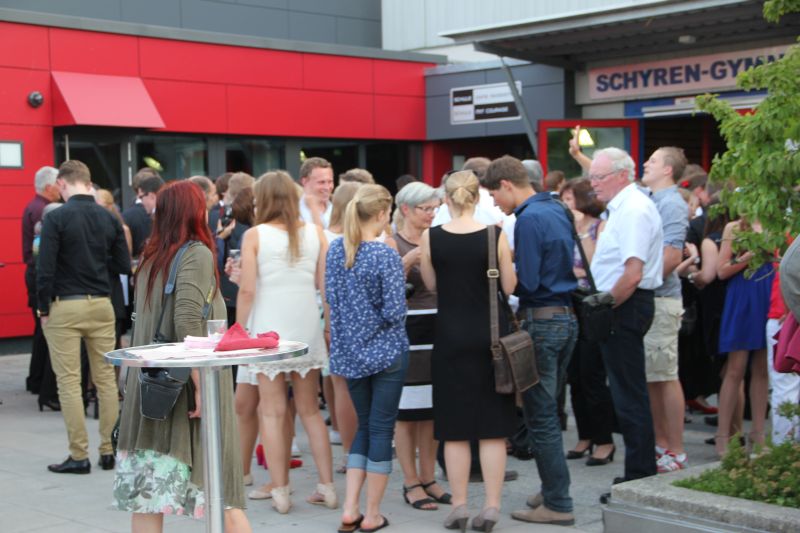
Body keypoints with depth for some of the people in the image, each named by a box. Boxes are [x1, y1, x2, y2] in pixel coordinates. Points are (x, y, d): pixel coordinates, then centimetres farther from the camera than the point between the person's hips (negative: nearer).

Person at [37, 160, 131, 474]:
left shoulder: (56, 218, -10)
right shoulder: (109, 219, 3)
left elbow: (45, 269, -12)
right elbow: (124, 266, 7)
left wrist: (43, 308, -1)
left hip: (65, 307, -4)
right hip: (101, 305, 4)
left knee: (69, 383, 2)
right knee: (106, 380, 10)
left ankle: (79, 456, 3)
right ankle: (108, 451, 13)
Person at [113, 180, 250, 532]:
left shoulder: (151, 257, 11)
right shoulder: (196, 253, -8)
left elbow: (147, 323, 12)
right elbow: (187, 322, -19)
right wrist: (201, 384, -19)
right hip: (183, 385, -6)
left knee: (148, 491, 5)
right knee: (220, 486, 0)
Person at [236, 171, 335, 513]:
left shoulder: (254, 235, -5)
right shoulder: (315, 232, 3)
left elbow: (247, 289, -8)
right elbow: (324, 283, 2)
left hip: (268, 330, -3)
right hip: (307, 328, 3)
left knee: (273, 413, 4)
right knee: (310, 410, 13)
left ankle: (280, 491, 4)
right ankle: (327, 487, 14)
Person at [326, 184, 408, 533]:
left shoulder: (336, 249, 2)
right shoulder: (386, 255, -16)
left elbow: (330, 297, 9)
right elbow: (395, 311, -18)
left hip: (350, 352, 6)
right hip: (386, 351, -5)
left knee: (364, 426, 16)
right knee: (382, 429, 5)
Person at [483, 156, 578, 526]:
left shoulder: (529, 219, -16)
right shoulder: (557, 210, 12)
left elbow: (526, 282, -19)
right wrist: (514, 259, 12)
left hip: (542, 322, -9)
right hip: (566, 317, 9)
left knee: (540, 418, -2)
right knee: (548, 412, 18)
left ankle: (557, 504, 3)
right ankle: (553, 489, 26)